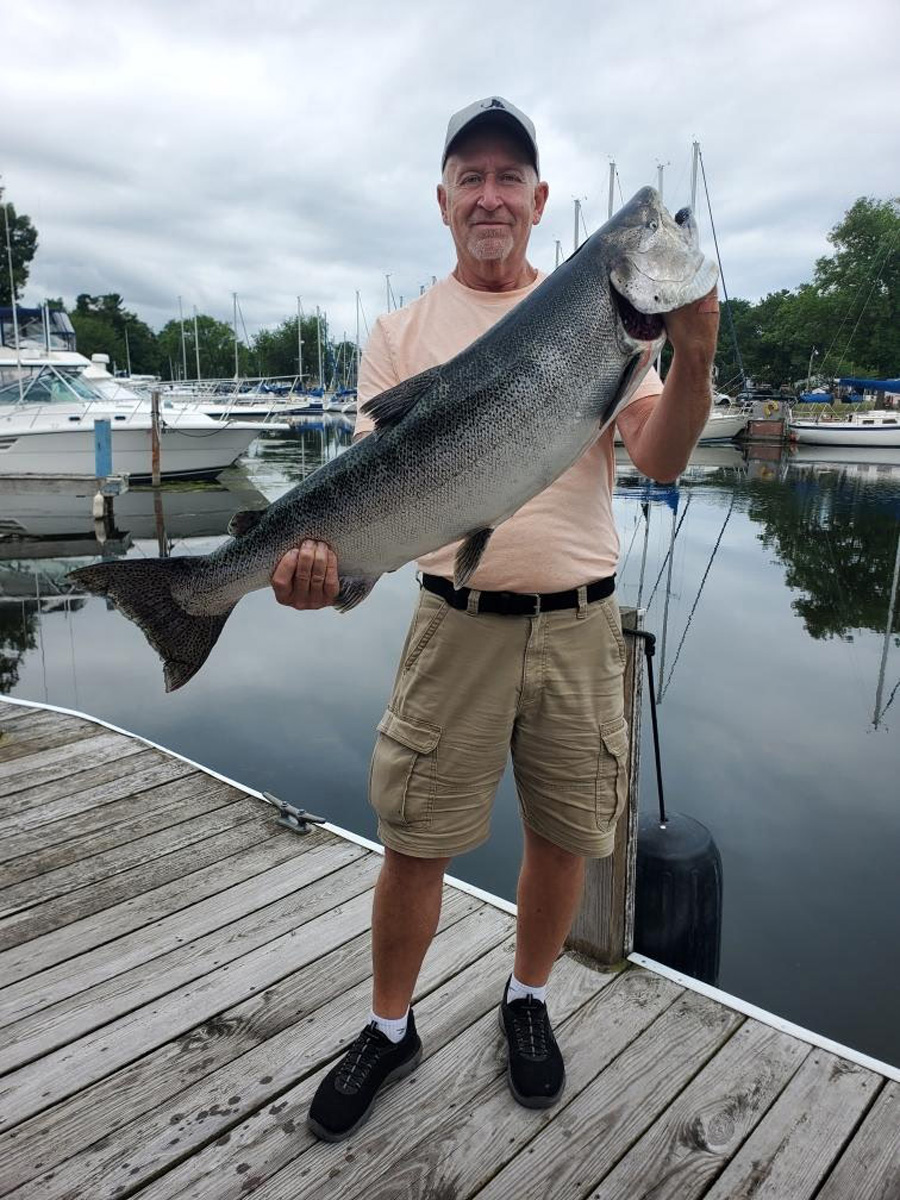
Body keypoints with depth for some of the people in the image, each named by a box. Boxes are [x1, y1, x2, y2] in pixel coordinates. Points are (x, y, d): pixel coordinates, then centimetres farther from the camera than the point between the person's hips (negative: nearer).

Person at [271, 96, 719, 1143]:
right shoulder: (402, 333, 5)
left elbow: (660, 463, -3)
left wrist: (692, 354, -21)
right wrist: (321, 550, -23)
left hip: (581, 623, 2)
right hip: (458, 623, -1)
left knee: (564, 832, 13)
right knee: (413, 840, 7)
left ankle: (527, 1000, 40)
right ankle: (389, 1028, 32)